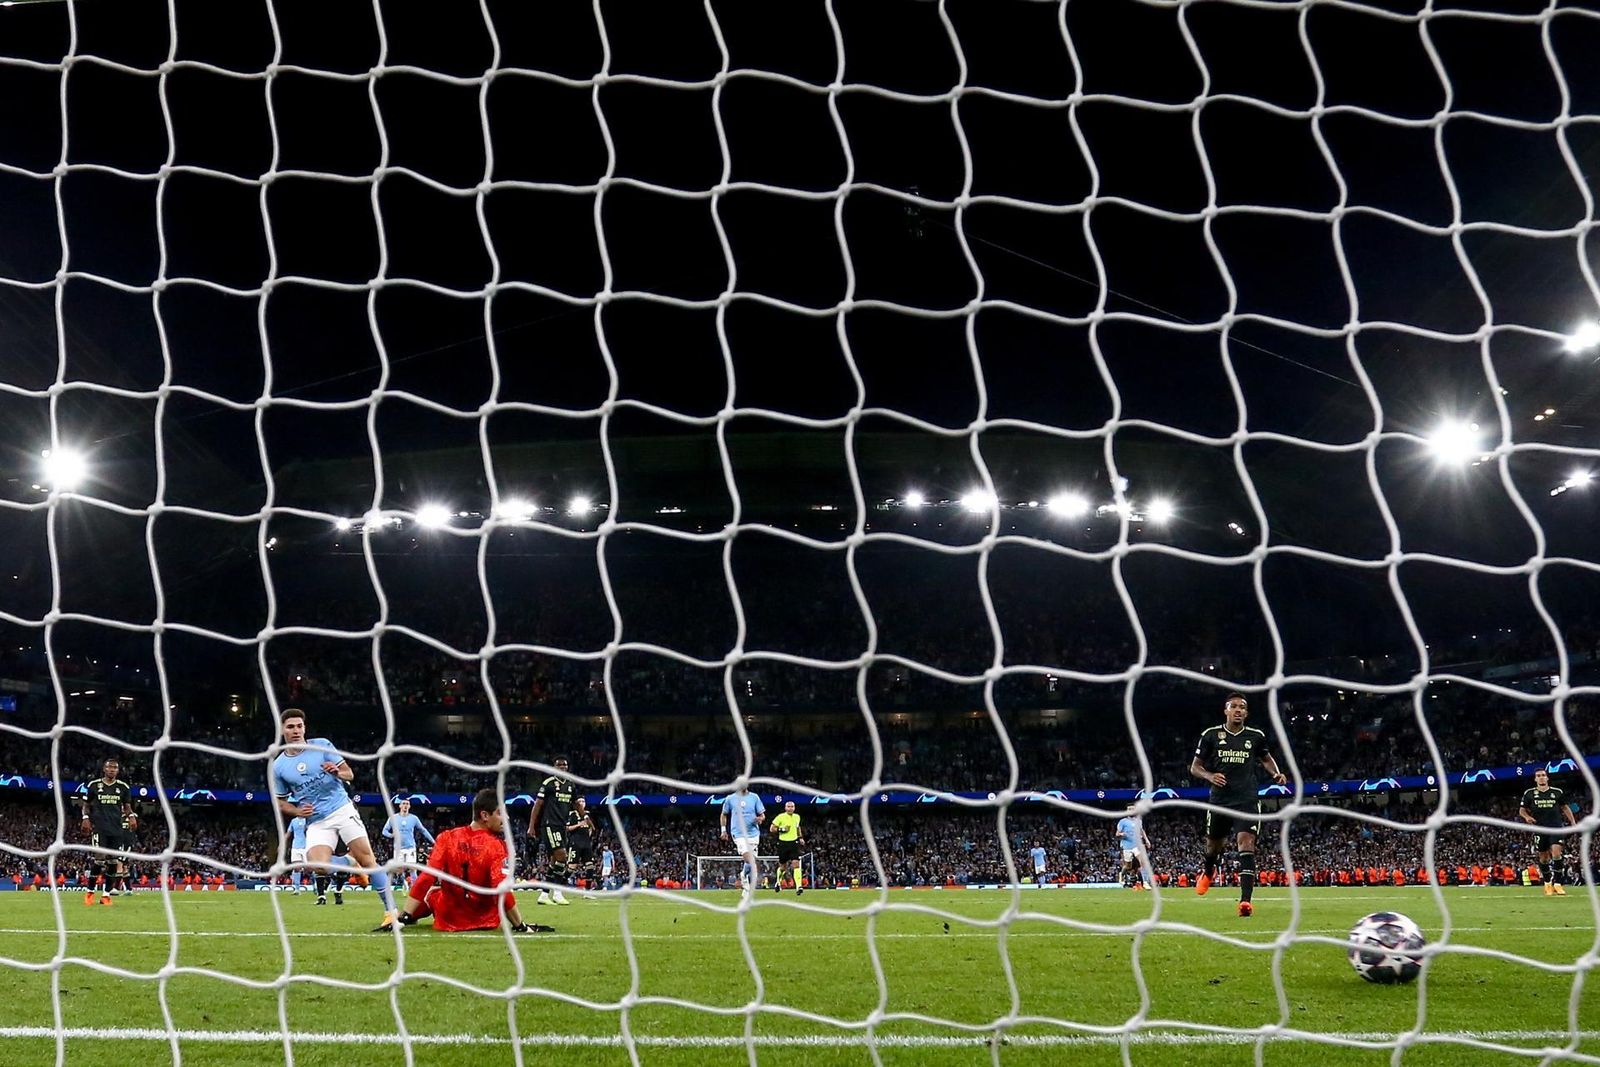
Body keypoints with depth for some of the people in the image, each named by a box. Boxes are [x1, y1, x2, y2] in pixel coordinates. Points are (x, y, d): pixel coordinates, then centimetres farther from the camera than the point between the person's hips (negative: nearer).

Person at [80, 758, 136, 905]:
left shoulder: (123, 787, 9)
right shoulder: (94, 785, 4)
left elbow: (127, 807, 17)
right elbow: (86, 805, 12)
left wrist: (131, 817, -3)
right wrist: (86, 819, -3)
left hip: (117, 828, 3)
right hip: (99, 827, -3)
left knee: (113, 860, -1)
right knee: (99, 858, -14)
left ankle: (106, 894, 5)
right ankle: (90, 891, -1)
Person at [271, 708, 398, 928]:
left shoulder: (322, 745, 2)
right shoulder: (279, 766, 5)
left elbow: (349, 774, 5)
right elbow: (281, 803, 15)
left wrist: (337, 772, -18)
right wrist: (297, 811, -6)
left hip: (342, 809, -1)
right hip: (316, 822, 1)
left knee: (366, 858, -14)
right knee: (319, 867, -22)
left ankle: (390, 909, -10)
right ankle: (349, 863, 12)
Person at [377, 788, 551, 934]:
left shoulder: (447, 838, -10)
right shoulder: (498, 847, -18)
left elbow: (425, 880, -12)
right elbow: (502, 892, -25)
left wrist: (401, 919, -13)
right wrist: (522, 927, -16)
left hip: (446, 920, 1)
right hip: (486, 922, -1)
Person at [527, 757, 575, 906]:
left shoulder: (570, 784, 14)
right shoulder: (548, 783, -6)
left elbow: (575, 804, 26)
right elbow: (537, 804, -6)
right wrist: (531, 826, -9)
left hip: (562, 826, 8)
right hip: (549, 825, -8)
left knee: (554, 860, 7)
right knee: (561, 855, -17)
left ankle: (544, 895, 11)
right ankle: (558, 893, -11)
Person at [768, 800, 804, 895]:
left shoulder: (797, 817, 9)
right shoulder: (780, 817, -6)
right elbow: (772, 829, -3)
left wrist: (801, 837, 17)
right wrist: (781, 829, -18)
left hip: (794, 843, 2)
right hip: (783, 843, -2)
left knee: (796, 864, -14)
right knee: (783, 866, 8)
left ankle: (799, 887, -22)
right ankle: (778, 882, 38)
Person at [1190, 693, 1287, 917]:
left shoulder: (1256, 737, 5)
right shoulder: (1211, 735, 1)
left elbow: (1267, 758, 25)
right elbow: (1195, 767, 6)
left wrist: (1276, 774, 5)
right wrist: (1209, 776, -14)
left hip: (1248, 800, -1)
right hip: (1220, 800, 1)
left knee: (1246, 842, -17)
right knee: (1214, 844, 16)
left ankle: (1245, 900, -22)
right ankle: (1209, 871, 53)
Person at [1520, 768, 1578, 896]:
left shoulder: (1557, 792, 7)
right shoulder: (1529, 794, 5)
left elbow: (1565, 807, 19)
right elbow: (1522, 810, 10)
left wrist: (1573, 822, 11)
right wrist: (1527, 817, -12)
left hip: (1556, 827, -1)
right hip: (1539, 829, 1)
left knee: (1556, 853, -17)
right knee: (1543, 857, 5)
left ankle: (1557, 884, -12)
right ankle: (1547, 884, 25)